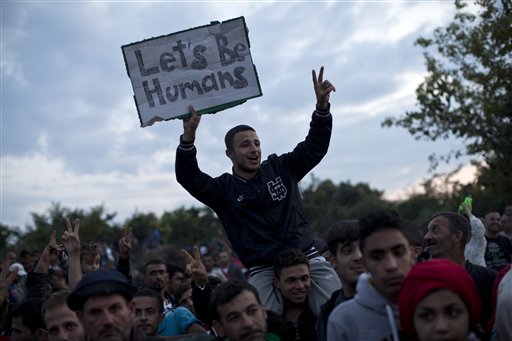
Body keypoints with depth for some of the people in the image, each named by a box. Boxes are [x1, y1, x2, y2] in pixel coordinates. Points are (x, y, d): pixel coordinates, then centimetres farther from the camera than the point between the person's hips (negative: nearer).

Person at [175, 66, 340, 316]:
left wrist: (322, 105, -4)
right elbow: (188, 177, -9)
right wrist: (189, 135, -24)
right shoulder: (224, 189, 6)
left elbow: (315, 146, 11)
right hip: (264, 272, -2)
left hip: (308, 259, 2)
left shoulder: (280, 168, 13)